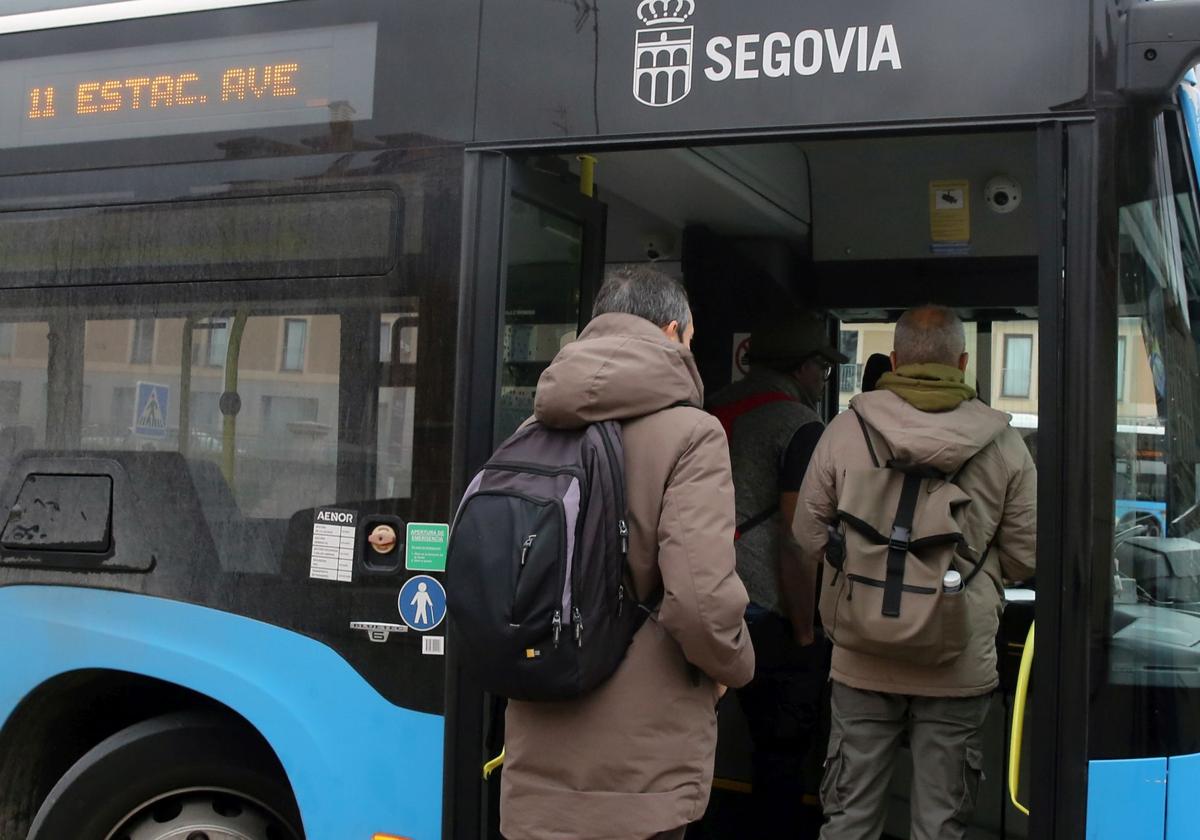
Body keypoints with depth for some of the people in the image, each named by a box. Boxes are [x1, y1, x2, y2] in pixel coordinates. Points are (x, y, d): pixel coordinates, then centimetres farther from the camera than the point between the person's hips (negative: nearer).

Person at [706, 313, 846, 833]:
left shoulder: (718, 409, 13)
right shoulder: (801, 428, -10)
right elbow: (796, 540, -16)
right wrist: (804, 633, -10)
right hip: (766, 616, -7)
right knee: (782, 752, 6)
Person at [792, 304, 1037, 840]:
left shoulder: (845, 432, -6)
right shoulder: (1003, 444, -5)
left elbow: (807, 541, 1)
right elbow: (1025, 558, 1)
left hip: (862, 664, 0)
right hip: (959, 668, 0)